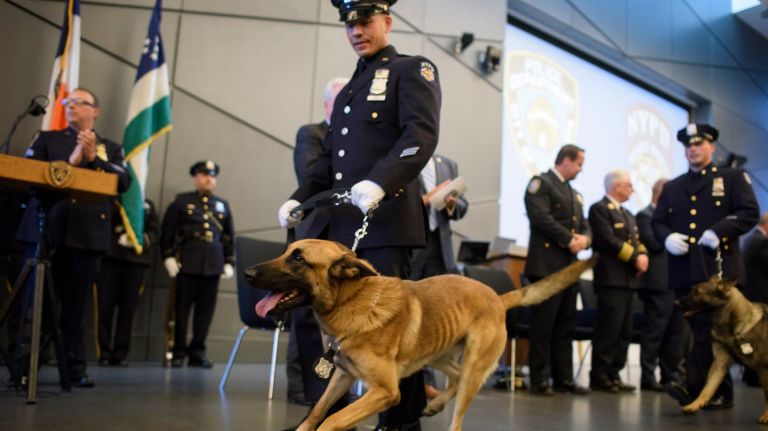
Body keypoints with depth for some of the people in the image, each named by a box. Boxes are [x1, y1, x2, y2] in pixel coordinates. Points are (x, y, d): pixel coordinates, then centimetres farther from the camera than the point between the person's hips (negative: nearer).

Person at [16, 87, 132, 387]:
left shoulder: (110, 148, 15)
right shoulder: (47, 139, 15)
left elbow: (124, 182, 0)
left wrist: (94, 159, -8)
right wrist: (69, 163, -8)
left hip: (88, 234, 0)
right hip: (46, 230, 0)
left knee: (76, 304, 3)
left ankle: (75, 367, 7)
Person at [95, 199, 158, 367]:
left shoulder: (148, 204, 19)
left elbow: (153, 232, 10)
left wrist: (142, 239, -9)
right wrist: (117, 235, -12)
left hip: (137, 260, 2)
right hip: (109, 256, -2)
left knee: (128, 309, 1)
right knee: (105, 307, -2)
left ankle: (121, 354, 7)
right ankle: (104, 353, 6)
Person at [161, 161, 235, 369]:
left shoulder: (223, 205, 17)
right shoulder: (181, 201, 8)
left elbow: (229, 236, 17)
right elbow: (167, 231, 3)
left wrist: (229, 262, 10)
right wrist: (168, 257, -4)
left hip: (213, 265, 3)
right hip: (187, 263, -3)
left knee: (206, 310, 3)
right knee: (182, 308, 2)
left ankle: (197, 353, 11)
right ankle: (179, 353, 10)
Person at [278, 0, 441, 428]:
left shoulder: (413, 70, 3)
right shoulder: (350, 87, 26)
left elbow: (422, 135, -14)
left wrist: (380, 182, -28)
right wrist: (300, 199, 14)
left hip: (386, 220, -7)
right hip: (338, 222, 7)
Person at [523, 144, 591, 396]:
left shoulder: (574, 194, 24)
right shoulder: (541, 183, -2)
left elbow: (584, 225, 20)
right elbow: (541, 218, -15)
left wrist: (585, 239, -3)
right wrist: (569, 240, -13)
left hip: (569, 266, 8)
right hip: (547, 265, -8)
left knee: (565, 326, 9)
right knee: (543, 326, -4)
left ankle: (563, 378, 15)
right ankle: (539, 380, 1)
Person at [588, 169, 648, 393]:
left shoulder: (627, 214, 25)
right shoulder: (599, 209, -5)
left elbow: (637, 240, 19)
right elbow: (608, 241, -16)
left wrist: (643, 255, -2)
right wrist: (634, 258, -13)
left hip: (628, 278, 9)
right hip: (611, 278, -9)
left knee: (624, 332, 8)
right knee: (608, 330, -9)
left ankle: (613, 374, 14)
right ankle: (599, 376, -4)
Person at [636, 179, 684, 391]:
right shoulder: (645, 216, -4)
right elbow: (653, 242, -18)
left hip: (675, 284, 8)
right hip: (659, 284, -8)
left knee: (674, 334, 10)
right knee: (654, 333, -4)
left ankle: (671, 376, 17)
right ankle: (648, 378, 1)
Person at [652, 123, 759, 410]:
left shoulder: (733, 178, 10)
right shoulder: (672, 187, 21)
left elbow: (750, 212, -1)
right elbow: (657, 221, 18)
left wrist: (719, 231, -16)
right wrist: (667, 237, -5)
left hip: (718, 266, -4)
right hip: (684, 271, 4)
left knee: (715, 329, -8)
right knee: (697, 330, 4)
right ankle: (716, 390, 11)